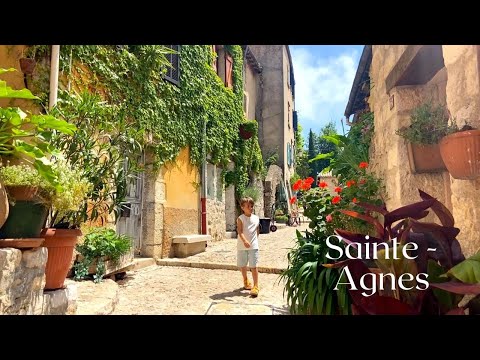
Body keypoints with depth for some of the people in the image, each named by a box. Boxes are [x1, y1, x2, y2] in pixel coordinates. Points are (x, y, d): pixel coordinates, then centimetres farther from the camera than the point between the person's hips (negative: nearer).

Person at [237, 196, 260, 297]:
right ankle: (246, 282, 36)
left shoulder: (256, 218, 3)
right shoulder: (240, 218, -7)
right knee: (242, 265, 14)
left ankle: (256, 286, 2)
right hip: (242, 246, 0)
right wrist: (244, 241, -33)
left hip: (253, 246, 0)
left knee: (253, 266, -5)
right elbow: (240, 231, -19)